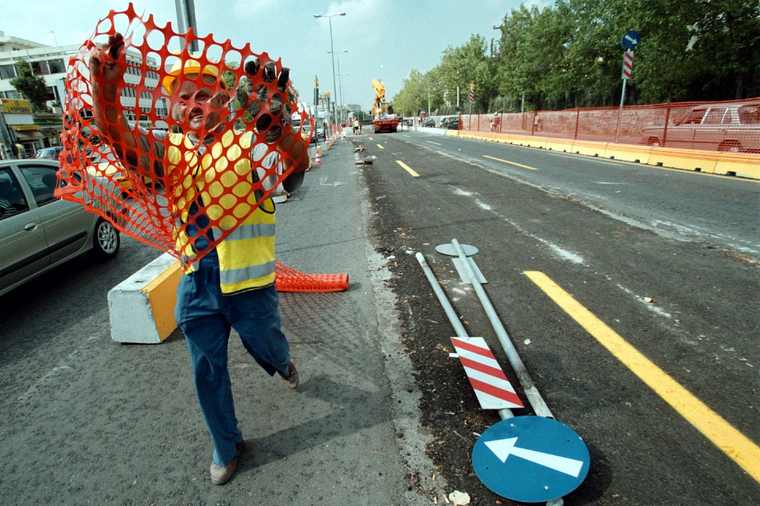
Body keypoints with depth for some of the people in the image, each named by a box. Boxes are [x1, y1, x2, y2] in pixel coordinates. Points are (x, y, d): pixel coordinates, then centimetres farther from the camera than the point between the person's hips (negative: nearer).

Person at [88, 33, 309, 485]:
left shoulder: (250, 143, -10)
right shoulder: (173, 151, 4)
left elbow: (296, 163, -31)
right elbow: (122, 140, -13)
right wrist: (106, 89, -32)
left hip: (249, 282, -4)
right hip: (196, 283, 4)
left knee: (266, 348, 20)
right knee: (207, 370, 15)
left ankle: (284, 363, 60)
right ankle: (227, 448, 39)